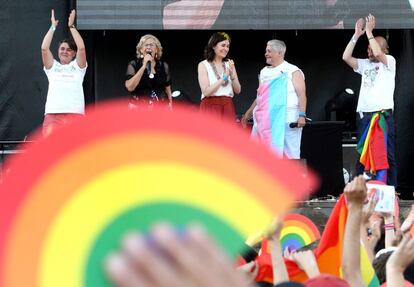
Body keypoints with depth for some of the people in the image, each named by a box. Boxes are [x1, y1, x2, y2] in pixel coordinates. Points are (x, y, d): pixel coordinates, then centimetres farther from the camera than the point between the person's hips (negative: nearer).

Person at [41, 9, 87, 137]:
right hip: (53, 114, 1)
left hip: (75, 114, -1)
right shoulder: (52, 67, 18)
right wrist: (53, 27, 8)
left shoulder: (78, 66, 15)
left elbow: (81, 48, -1)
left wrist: (71, 26, 4)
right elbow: (44, 48, 4)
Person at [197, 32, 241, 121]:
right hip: (210, 107, -4)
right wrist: (224, 78, -13)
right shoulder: (204, 65, 1)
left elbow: (237, 90, 9)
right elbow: (206, 91, -11)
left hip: (227, 109, 4)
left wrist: (232, 75, -7)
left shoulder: (229, 64, 13)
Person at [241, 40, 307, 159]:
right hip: (265, 120, 6)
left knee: (290, 154, -4)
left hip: (286, 119, -6)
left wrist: (302, 115, -19)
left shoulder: (292, 71, 0)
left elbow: (301, 94, -8)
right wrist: (248, 114, 26)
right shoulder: (264, 72, 19)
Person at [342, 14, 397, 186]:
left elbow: (377, 53, -17)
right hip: (364, 115, 5)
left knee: (386, 155, -3)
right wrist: (357, 35, 2)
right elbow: (346, 57, 4)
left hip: (383, 114, -5)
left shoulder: (389, 61, 3)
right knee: (362, 155, 6)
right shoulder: (364, 64, 17)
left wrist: (369, 31, -9)